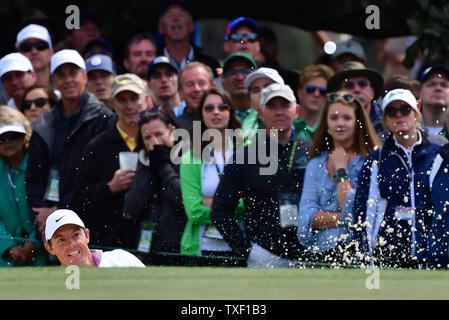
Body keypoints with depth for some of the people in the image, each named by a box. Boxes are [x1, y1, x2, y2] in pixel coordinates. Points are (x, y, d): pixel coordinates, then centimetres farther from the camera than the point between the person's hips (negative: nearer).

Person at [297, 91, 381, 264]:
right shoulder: (315, 164, 16)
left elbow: (354, 211, -9)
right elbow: (306, 216, 5)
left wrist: (341, 170, 0)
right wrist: (342, 217, -7)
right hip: (323, 253, 3)